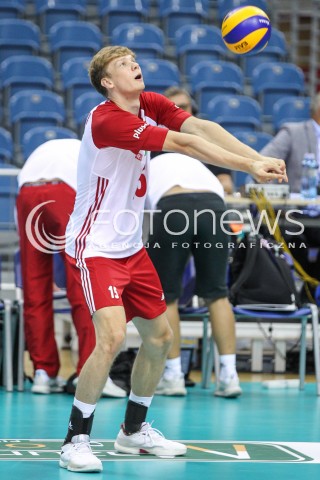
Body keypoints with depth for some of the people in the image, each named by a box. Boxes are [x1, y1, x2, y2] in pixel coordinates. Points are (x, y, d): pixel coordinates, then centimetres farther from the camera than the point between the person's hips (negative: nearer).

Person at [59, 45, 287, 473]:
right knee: (112, 336, -23)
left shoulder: (150, 105, 4)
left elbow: (201, 128, -11)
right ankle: (76, 440, -11)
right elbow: (183, 144, -28)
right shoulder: (107, 119, -23)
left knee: (159, 337, 11)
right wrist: (249, 167, -29)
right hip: (95, 248, -9)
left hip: (131, 246, 9)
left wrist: (260, 158, -25)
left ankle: (134, 430, 29)